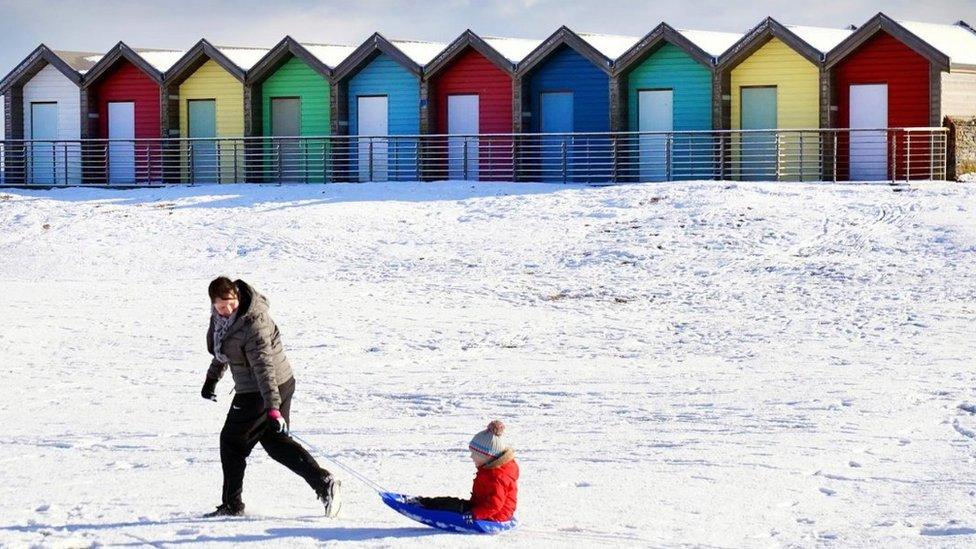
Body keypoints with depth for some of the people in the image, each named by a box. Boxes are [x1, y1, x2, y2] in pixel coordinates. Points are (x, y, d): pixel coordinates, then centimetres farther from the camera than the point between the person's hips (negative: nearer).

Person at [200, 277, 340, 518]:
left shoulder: (253, 324, -27)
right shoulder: (220, 316, 1)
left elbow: (264, 366, -33)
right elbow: (221, 350, 21)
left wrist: (272, 408, -39)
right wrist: (212, 378, 31)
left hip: (270, 388, -9)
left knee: (232, 441, 4)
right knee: (276, 442, 13)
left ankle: (231, 505, 16)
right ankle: (324, 483, 4)